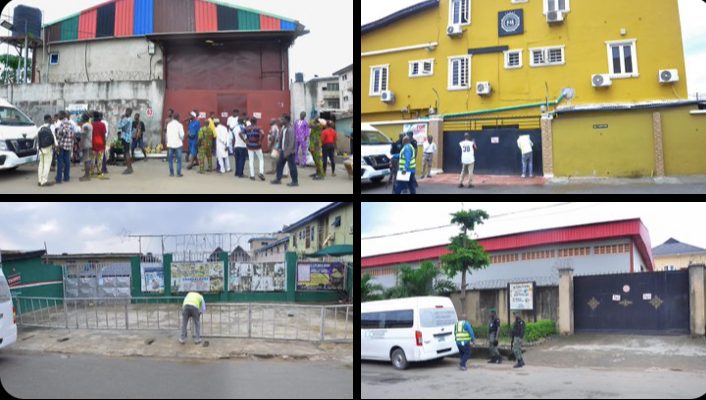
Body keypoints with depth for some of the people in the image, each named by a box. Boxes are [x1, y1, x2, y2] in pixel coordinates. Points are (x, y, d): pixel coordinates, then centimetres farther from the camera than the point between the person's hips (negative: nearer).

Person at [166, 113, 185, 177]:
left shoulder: (169, 124, 4)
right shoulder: (179, 125, -7)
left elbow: (167, 134, 4)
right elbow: (181, 134, -11)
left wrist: (167, 142, 15)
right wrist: (182, 139, 10)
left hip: (170, 144, 3)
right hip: (178, 144, -3)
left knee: (170, 159, 10)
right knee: (179, 159, 3)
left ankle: (171, 173, 10)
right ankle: (178, 173, 1)